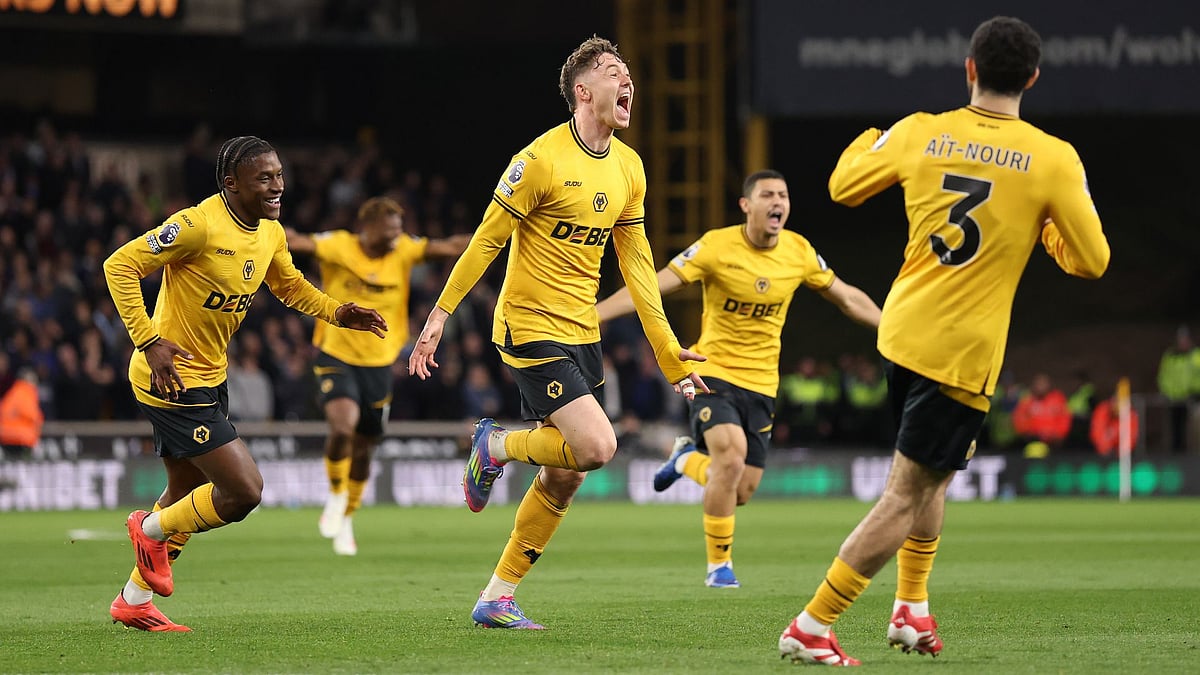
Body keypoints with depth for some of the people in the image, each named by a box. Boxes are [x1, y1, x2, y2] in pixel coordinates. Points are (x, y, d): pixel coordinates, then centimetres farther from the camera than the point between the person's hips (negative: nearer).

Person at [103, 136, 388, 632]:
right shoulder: (199, 226, -23)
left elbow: (289, 286, 22)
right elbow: (120, 265, -22)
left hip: (208, 378, 10)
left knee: (190, 491, 22)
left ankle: (134, 601, 36)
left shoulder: (270, 233, 4)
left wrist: (338, 313, 4)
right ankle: (153, 530, 15)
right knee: (244, 490, -11)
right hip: (174, 381, -10)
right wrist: (150, 341, -26)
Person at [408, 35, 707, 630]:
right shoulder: (542, 159, -15)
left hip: (582, 333, 8)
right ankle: (495, 446, 7)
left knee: (564, 477, 6)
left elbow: (637, 267, 12)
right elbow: (487, 240, -9)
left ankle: (497, 598, 15)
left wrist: (670, 356, 10)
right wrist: (440, 313, -11)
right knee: (596, 446, -20)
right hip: (531, 329, -8)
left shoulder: (628, 167, 7)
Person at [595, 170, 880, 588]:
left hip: (761, 383, 4)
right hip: (714, 372, -4)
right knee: (731, 456, -27)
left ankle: (688, 459, 37)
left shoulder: (799, 252, -2)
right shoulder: (717, 247, -14)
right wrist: (589, 315, -24)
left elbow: (847, 298, 13)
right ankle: (718, 565, -9)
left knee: (741, 494, 3)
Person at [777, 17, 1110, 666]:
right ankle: (811, 628, -4)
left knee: (930, 474, 27)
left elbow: (843, 186, 15)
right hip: (964, 354, -5)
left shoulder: (920, 133, -1)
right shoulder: (1054, 159, -11)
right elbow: (1091, 261, -5)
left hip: (902, 333, 6)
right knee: (907, 495, 0)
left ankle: (911, 609, 29)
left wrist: (866, 140, 34)